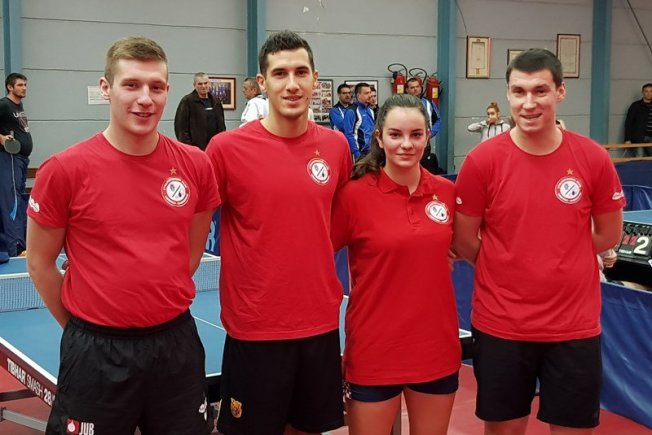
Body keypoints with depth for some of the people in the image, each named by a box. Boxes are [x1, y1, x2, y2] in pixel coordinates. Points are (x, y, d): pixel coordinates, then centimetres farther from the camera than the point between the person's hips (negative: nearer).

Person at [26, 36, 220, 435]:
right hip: (96, 352, -3)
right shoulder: (64, 170, -10)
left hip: (177, 342, 3)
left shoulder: (196, 165, -2)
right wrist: (81, 326, 5)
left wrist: (163, 303, 12)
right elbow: (40, 264, 1)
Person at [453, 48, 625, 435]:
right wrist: (507, 272, 6)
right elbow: (464, 242, 0)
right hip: (500, 326, -1)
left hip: (575, 327, 1)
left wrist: (557, 266, 5)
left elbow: (609, 235, 7)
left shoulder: (593, 159, -5)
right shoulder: (482, 160, -9)